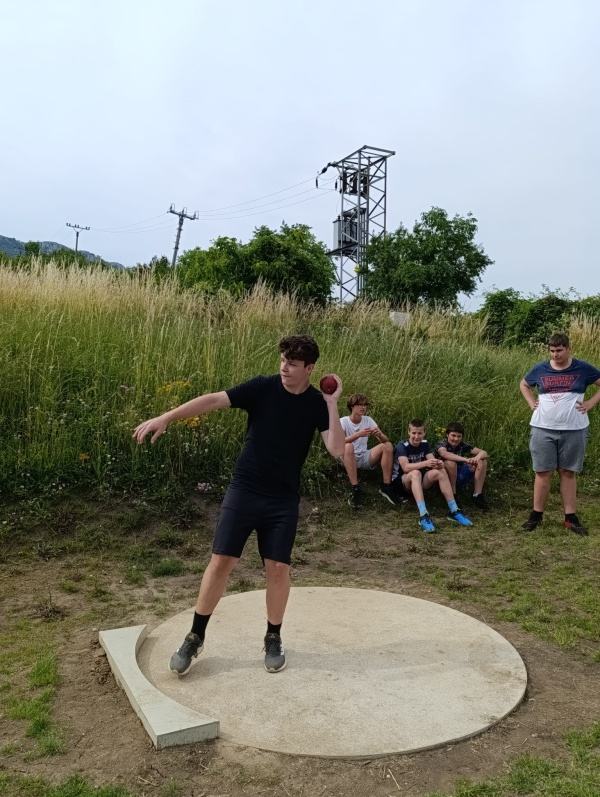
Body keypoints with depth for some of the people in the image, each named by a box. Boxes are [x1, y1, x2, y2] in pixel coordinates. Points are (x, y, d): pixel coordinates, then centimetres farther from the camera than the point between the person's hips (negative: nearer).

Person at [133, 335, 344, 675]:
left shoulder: (317, 404, -4)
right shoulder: (262, 388, -8)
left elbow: (337, 450, -14)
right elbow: (214, 400, -15)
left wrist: (332, 404, -19)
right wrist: (167, 417, -24)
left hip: (283, 501, 1)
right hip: (244, 492, -1)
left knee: (278, 567, 2)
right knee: (222, 561, -1)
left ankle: (273, 638, 26)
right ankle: (195, 637, 17)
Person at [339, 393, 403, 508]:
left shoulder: (368, 420, 3)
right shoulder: (343, 421, -8)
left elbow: (384, 441, -4)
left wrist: (380, 435, -28)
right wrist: (358, 434, -39)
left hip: (365, 458, 4)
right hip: (348, 459, -4)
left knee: (388, 446, -17)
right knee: (348, 446, -36)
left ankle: (386, 487, -14)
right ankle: (355, 489, -33)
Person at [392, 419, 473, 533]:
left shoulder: (424, 444, 1)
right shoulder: (402, 446, -17)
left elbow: (432, 461, -11)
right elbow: (405, 467, -31)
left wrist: (438, 463, -35)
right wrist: (425, 463, -44)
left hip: (419, 481, 5)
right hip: (401, 481, -5)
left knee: (441, 471, -19)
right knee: (415, 473, -37)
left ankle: (453, 511, -19)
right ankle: (423, 515, -49)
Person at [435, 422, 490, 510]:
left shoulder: (464, 445, -1)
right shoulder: (441, 444, -14)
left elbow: (484, 453, -6)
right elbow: (444, 454, -38)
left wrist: (477, 458, -31)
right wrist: (466, 459, -46)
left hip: (460, 478, 5)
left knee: (482, 461, -9)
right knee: (450, 462, -34)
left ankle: (477, 495, -9)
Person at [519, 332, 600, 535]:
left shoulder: (583, 369, -1)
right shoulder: (540, 369, 4)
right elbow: (523, 384, 21)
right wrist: (532, 403, 7)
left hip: (574, 430, -1)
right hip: (543, 429, 1)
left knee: (568, 473, 7)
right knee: (542, 472, 3)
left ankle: (570, 517, 14)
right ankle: (536, 514, 13)